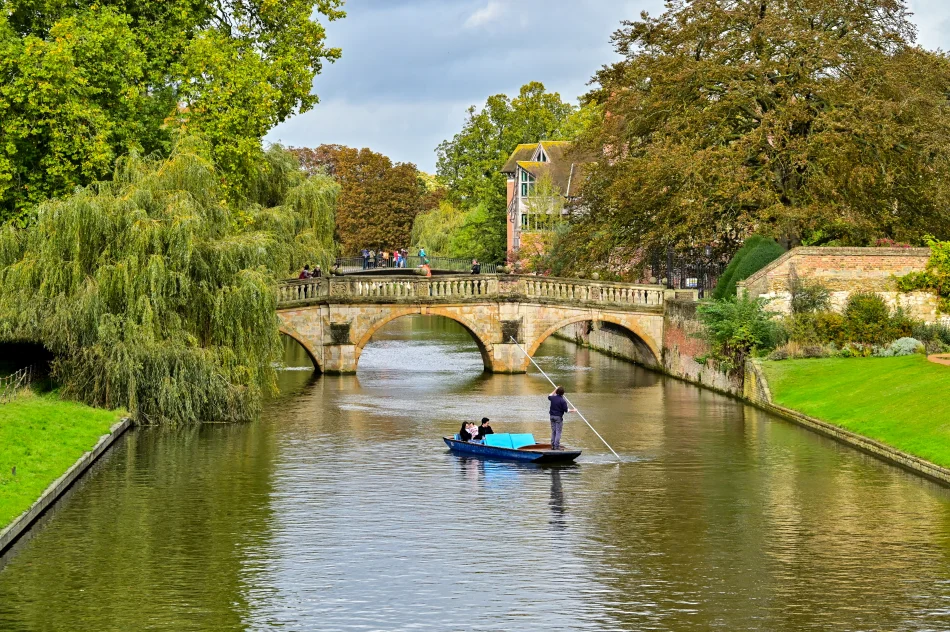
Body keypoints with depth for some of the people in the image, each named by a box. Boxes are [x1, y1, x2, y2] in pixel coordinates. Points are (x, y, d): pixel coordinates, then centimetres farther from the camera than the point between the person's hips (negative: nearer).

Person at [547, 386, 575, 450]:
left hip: (552, 416, 6)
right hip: (558, 417, -6)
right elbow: (566, 410, -13)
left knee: (553, 431, 13)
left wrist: (555, 390, 31)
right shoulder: (562, 401, -16)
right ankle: (557, 446, -5)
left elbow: (549, 397, 26)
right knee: (558, 432, -2)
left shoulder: (553, 398, 0)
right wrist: (573, 410, 4)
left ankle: (552, 445, 15)